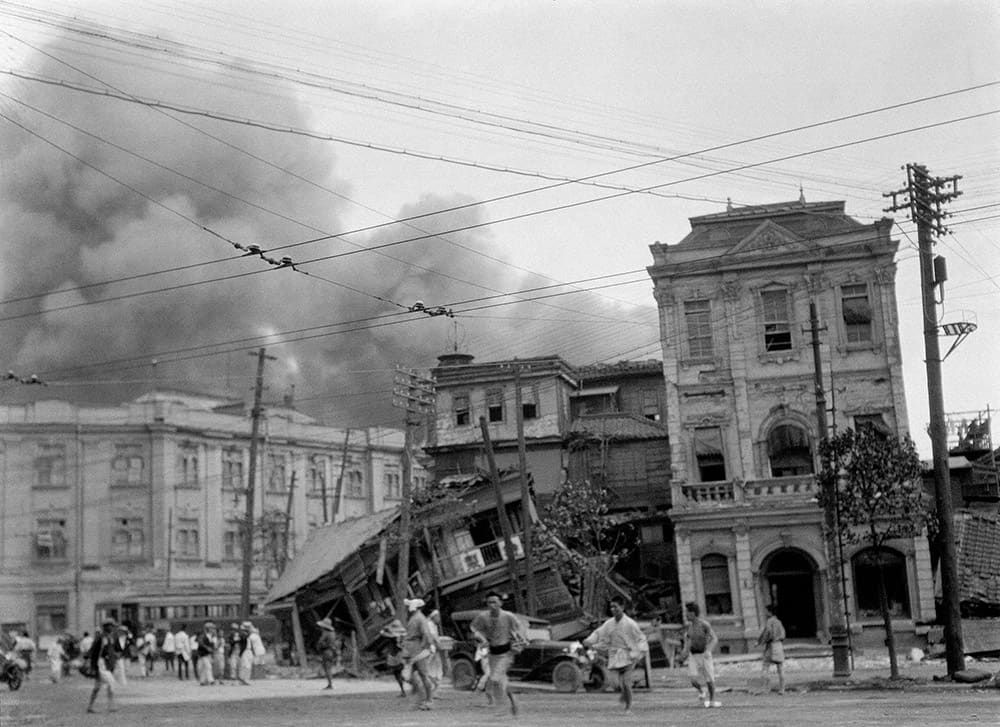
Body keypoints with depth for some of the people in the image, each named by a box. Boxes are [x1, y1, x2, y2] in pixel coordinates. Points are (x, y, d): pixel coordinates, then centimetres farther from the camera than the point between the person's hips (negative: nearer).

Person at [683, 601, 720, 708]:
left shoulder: (705, 624, -16)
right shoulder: (690, 624, 1)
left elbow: (714, 639, -19)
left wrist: (708, 651, -33)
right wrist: (686, 648, 3)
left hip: (704, 654, -4)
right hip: (693, 655, 4)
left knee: (709, 679, 2)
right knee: (693, 679, -9)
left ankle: (712, 700, 22)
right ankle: (702, 690, 22)